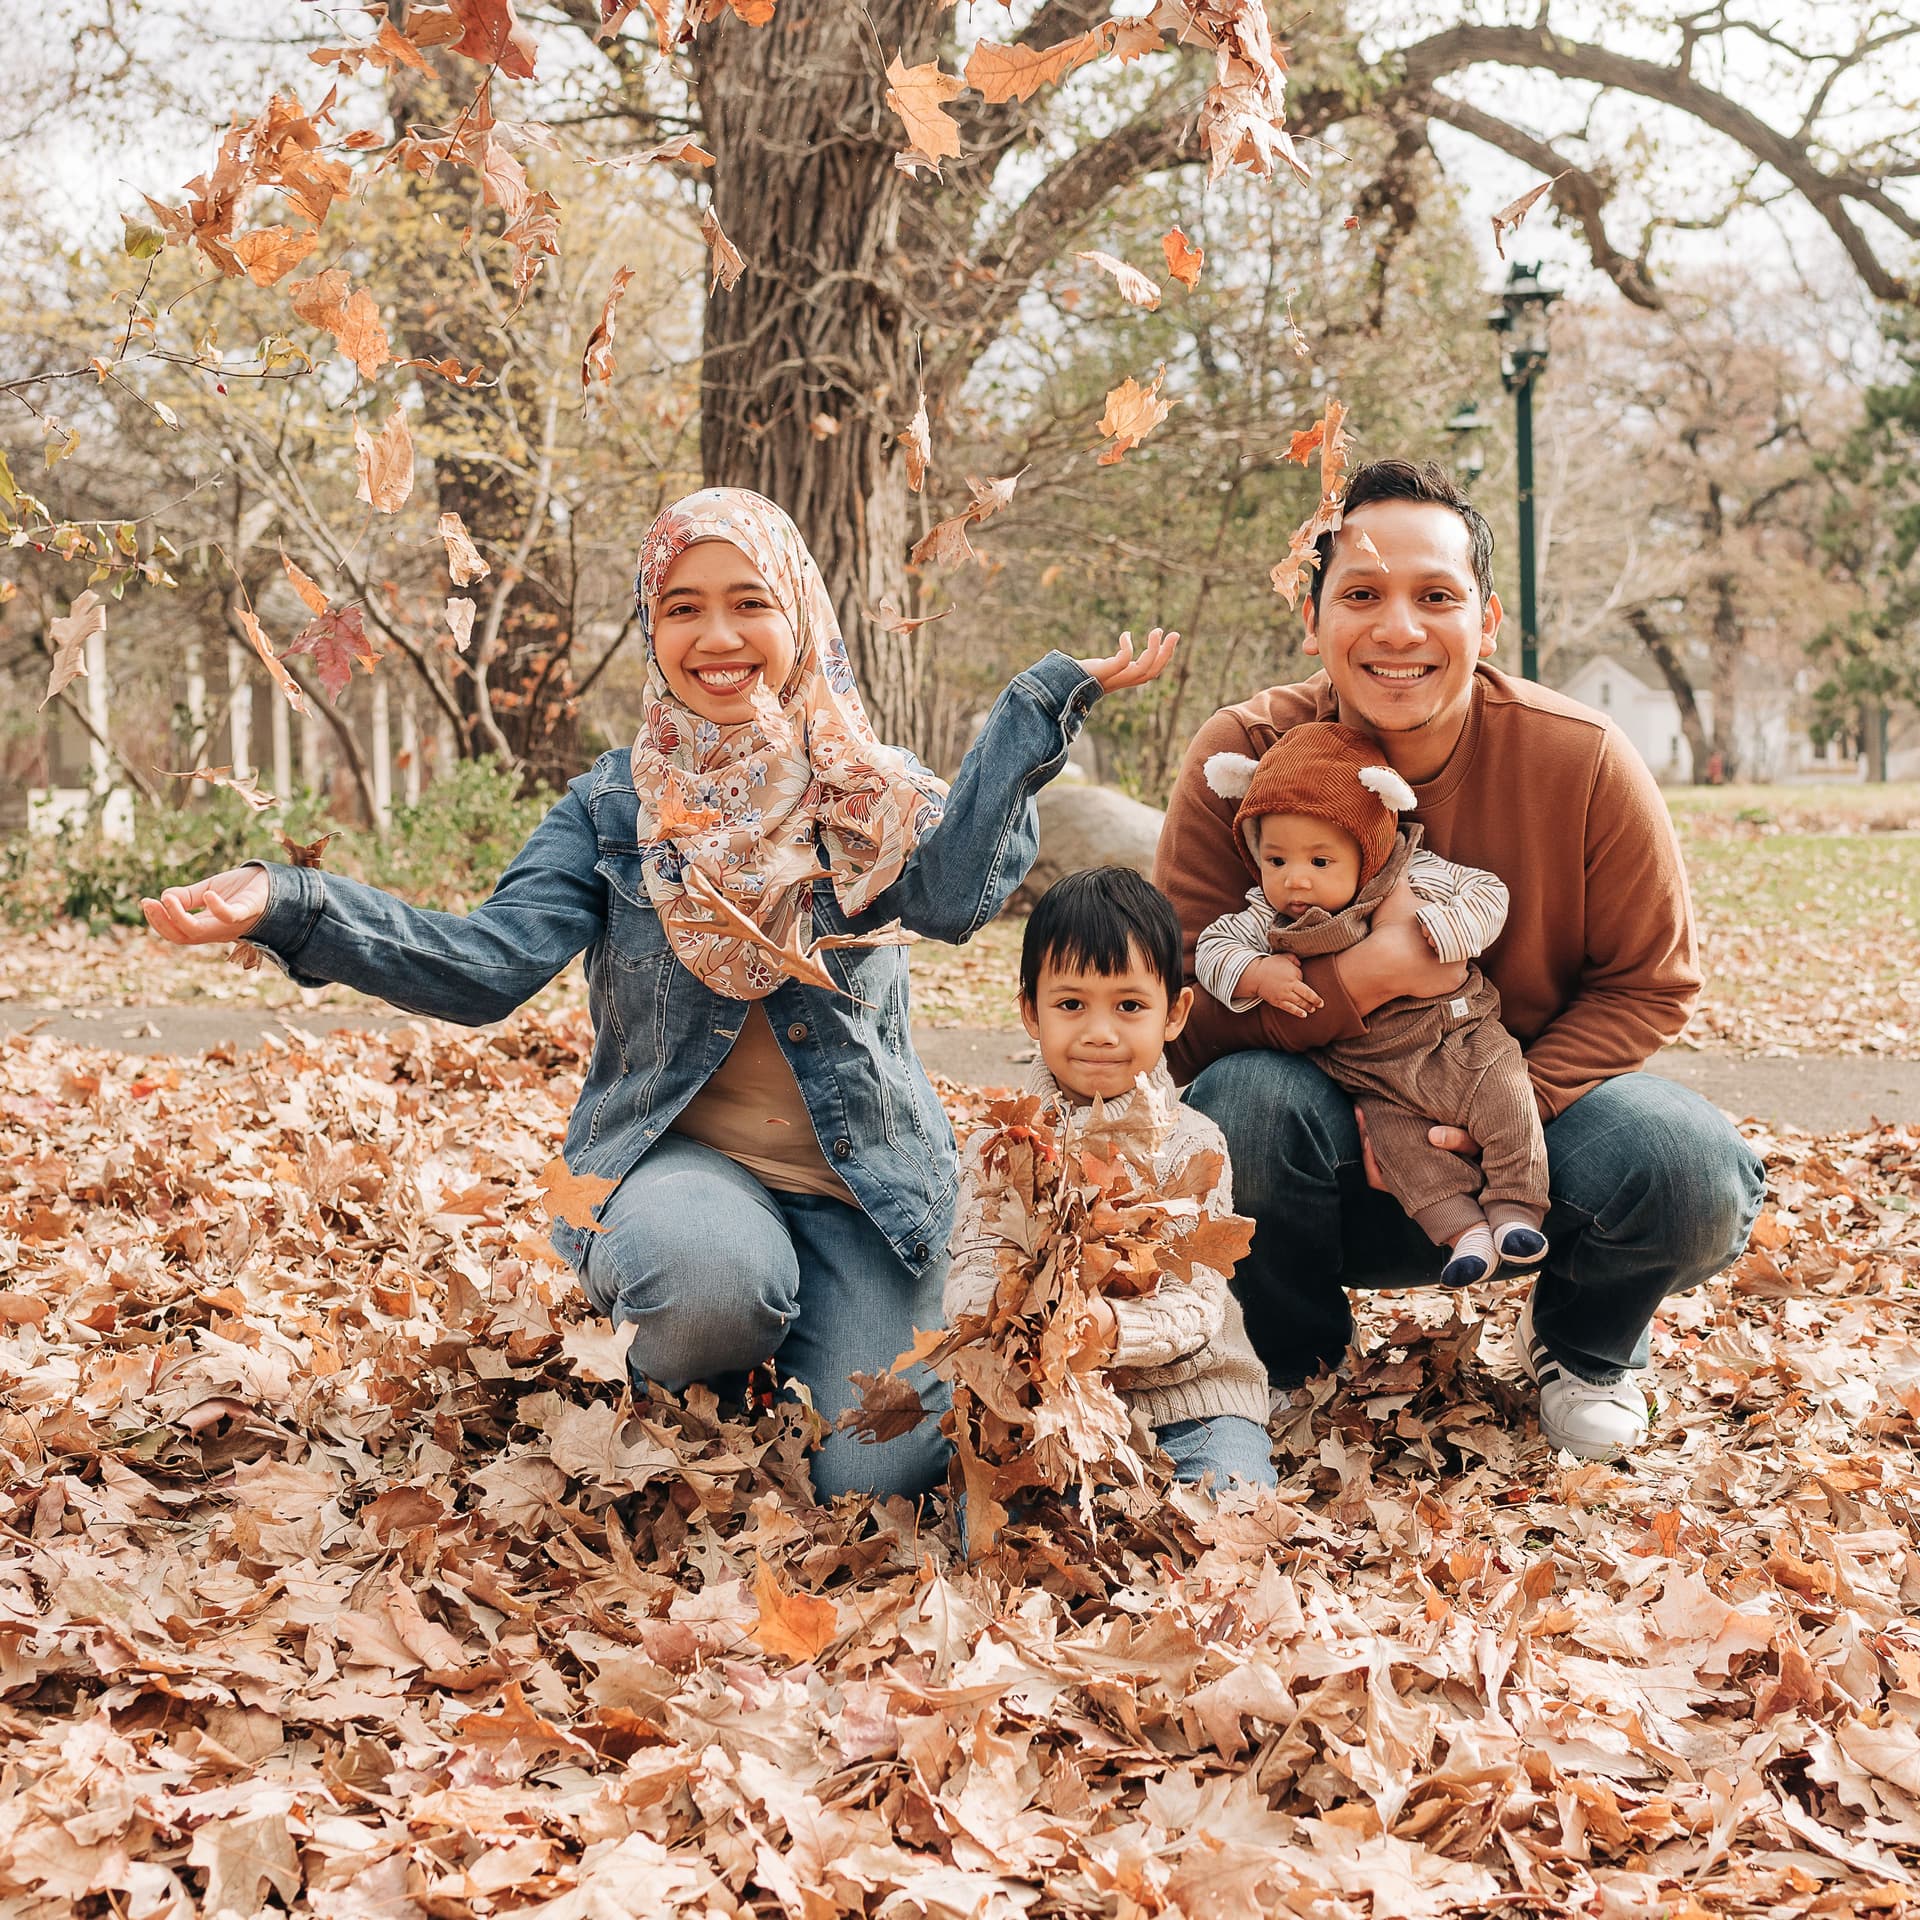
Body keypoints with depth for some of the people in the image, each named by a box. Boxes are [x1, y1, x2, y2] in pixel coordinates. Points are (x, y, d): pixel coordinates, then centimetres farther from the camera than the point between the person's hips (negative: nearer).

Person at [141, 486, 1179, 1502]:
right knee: (712, 1271, -37)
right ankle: (673, 1395, 1)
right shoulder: (616, 803, 2)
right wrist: (287, 908, -24)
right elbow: (486, 962, -11)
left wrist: (1046, 702, -22)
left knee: (873, 1474, -16)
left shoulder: (870, 793, 3)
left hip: (862, 1171, 1)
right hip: (676, 1155, -1)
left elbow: (955, 892, -19)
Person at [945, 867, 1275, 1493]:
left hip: (1185, 1392, 0)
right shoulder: (999, 1144, 4)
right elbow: (971, 1277, -4)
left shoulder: (1191, 1144, -1)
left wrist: (1114, 1329, -31)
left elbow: (1195, 1305, -9)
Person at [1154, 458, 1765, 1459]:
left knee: (1690, 1170, -29)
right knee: (1241, 1100, -33)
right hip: (1334, 1150, 0)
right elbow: (1182, 1013, -16)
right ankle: (1286, 1358, 1)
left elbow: (1649, 983, -6)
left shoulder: (1583, 760, -14)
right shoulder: (1239, 759, -15)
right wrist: (1366, 974, -32)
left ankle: (1581, 1343, 10)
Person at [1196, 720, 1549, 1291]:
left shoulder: (1420, 877, -8)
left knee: (1505, 1102, -18)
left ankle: (1515, 1209, -5)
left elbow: (1489, 896, -7)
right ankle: (1463, 1230, -15)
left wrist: (1425, 924, -25)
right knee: (1396, 1138, -19)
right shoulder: (1268, 921, -5)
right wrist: (1257, 974, -24)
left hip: (1462, 1045, -1)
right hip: (1380, 1082, 1)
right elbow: (1212, 949, -3)